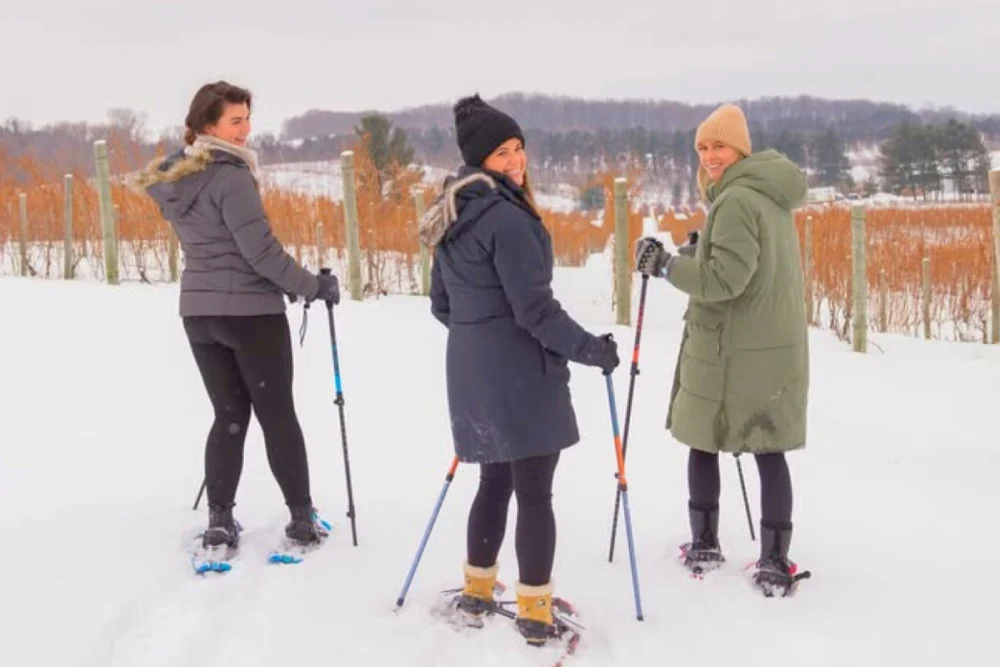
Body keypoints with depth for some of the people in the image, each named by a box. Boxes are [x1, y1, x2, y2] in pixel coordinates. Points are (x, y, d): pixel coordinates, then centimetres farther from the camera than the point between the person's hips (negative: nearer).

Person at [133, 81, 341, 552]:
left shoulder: (174, 178, 10)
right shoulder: (231, 177, -17)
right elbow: (260, 250, -20)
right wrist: (313, 287, -9)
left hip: (198, 311, 7)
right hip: (251, 311, -7)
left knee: (229, 415, 13)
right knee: (277, 415, 4)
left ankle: (219, 523, 9)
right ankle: (301, 518, 13)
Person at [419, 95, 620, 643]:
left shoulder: (452, 221, 11)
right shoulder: (506, 217, -18)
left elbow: (442, 305, 18)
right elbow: (535, 308, -20)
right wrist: (593, 350, -10)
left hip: (471, 372, 9)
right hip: (520, 374, -9)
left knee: (495, 481, 21)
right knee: (534, 493, -1)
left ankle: (477, 592, 30)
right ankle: (534, 614, 5)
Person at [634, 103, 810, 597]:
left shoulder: (736, 200, -16)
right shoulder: (772, 197, 14)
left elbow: (725, 278, -23)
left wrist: (666, 265, -15)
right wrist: (698, 253, 14)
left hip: (729, 350, -7)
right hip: (776, 347, 8)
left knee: (703, 443, 9)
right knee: (769, 452, 4)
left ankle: (704, 546, 20)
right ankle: (774, 563, 3)